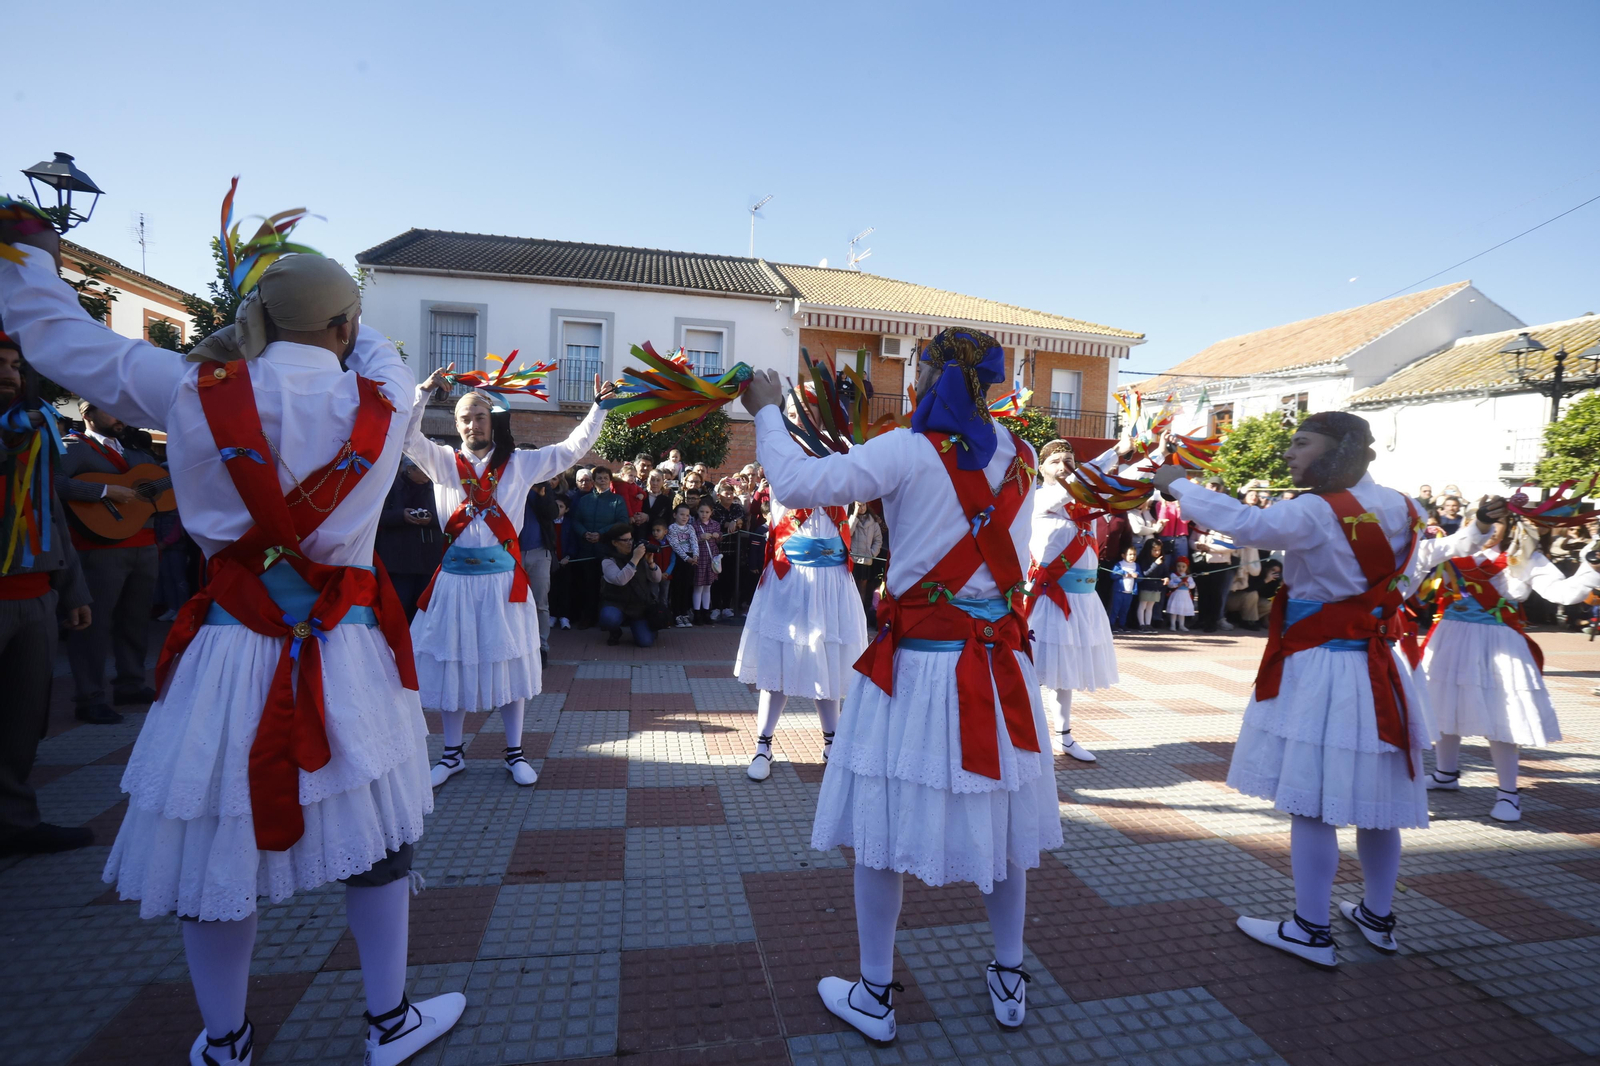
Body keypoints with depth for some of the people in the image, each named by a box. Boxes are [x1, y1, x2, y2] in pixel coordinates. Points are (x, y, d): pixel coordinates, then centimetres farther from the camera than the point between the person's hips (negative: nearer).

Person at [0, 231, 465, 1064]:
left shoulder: (194, 392, -4)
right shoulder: (381, 397, -7)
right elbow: (376, 350, 18)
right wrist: (332, 321, 29)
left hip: (232, 645, 1)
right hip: (346, 649, 0)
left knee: (216, 845, 18)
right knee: (376, 838, 15)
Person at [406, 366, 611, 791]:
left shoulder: (520, 463, 6)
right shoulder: (443, 461, 7)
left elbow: (572, 448, 5)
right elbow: (407, 436, -5)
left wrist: (598, 407, 1)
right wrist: (424, 391, -14)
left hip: (503, 577, -1)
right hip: (455, 577, 1)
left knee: (508, 661, 6)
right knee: (452, 663, 8)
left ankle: (515, 752, 19)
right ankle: (452, 753, 24)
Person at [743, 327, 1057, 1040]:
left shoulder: (908, 453, -13)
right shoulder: (1020, 459, 4)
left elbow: (797, 483, -15)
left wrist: (767, 411, 1)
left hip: (916, 663, -5)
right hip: (999, 662, 6)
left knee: (883, 827, 10)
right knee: (999, 817, 20)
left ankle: (874, 997, 26)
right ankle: (1009, 982, 37)